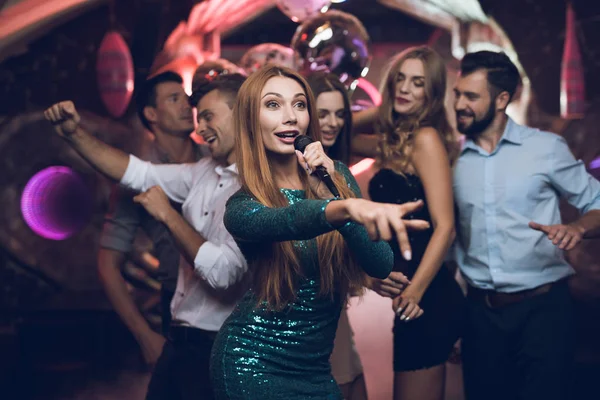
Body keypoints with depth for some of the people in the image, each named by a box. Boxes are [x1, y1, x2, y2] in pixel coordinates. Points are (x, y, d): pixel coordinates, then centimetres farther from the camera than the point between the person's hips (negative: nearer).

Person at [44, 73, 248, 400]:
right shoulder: (206, 171, 6)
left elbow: (222, 272, -26)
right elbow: (138, 173, 10)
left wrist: (168, 214, -16)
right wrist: (74, 134, 3)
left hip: (217, 349, -7)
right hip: (179, 337, 8)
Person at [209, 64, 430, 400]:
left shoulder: (336, 177, -1)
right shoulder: (242, 206, -12)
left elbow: (382, 265, -10)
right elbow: (288, 221, -35)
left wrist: (328, 191, -21)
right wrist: (349, 207, -55)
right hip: (253, 363, -4)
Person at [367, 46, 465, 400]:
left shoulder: (426, 138, -10)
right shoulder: (396, 141, 15)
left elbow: (445, 227, -18)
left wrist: (414, 292, -21)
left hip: (427, 299, -9)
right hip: (414, 296, 9)